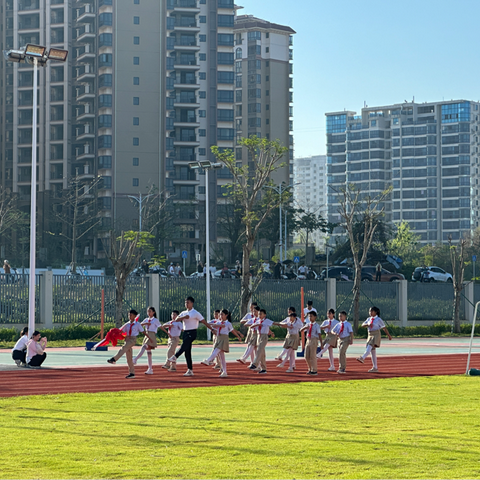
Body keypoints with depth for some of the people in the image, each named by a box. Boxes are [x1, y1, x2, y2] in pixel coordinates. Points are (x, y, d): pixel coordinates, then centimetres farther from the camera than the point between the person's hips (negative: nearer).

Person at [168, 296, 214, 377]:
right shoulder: (184, 313, 16)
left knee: (184, 346, -29)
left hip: (192, 333, -7)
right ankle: (190, 370, 5)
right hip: (185, 332, 7)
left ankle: (174, 357, -52)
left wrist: (212, 329, -7)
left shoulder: (195, 313, -2)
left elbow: (204, 322, -3)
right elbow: (177, 319, 3)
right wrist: (184, 317, -15)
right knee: (187, 352, 4)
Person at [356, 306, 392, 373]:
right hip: (370, 335, 7)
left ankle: (362, 358, -50)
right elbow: (363, 325, 6)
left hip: (376, 335, -7)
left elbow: (384, 328, 2)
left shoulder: (378, 319, -2)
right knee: (372, 350, 5)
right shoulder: (369, 319, 15)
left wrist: (389, 335, 5)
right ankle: (375, 368, 8)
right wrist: (367, 324, -15)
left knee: (369, 347, -28)